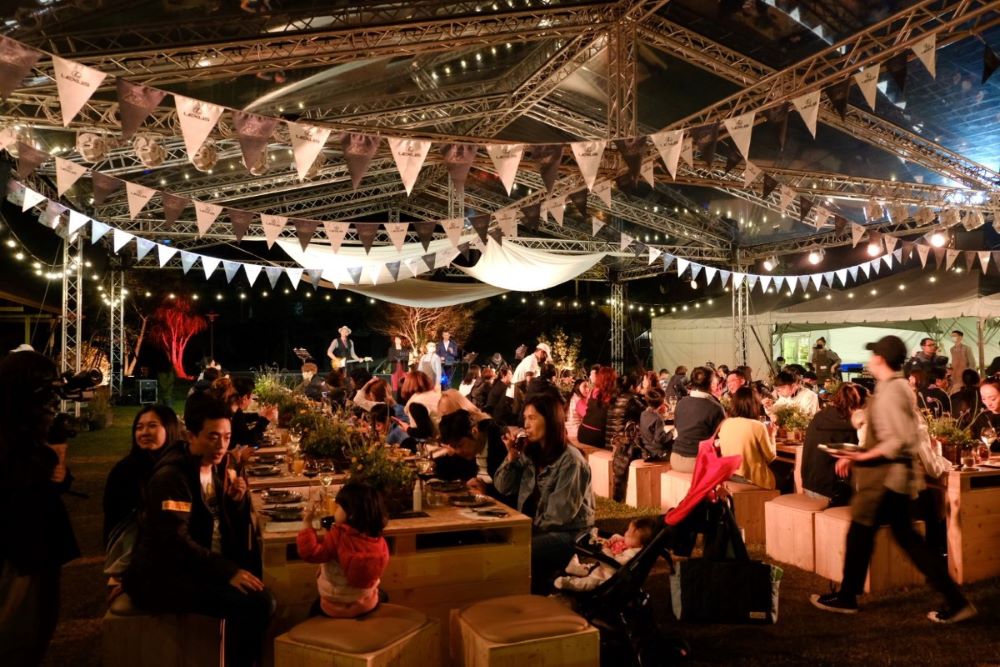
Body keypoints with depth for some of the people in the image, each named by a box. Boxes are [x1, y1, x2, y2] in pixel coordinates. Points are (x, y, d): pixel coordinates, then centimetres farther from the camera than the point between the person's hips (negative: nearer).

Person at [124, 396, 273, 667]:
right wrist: (228, 571, -33)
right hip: (163, 577, -9)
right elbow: (176, 542, -27)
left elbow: (234, 530, 12)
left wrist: (239, 500, -8)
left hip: (202, 566, 9)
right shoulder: (171, 476, -17)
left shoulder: (217, 467, 8)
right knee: (253, 602, -25)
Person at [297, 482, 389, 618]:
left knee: (316, 607, 31)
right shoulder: (379, 541, -13)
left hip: (336, 609, -3)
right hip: (367, 605, 3)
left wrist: (307, 523, -25)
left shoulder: (338, 536, -28)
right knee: (381, 596, 38)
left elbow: (310, 553, -29)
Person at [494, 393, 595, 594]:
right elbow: (503, 487, 5)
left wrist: (532, 529, -13)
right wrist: (512, 456, -7)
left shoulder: (570, 460, -17)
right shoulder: (530, 453, 7)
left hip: (569, 534, -7)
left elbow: (560, 514, -20)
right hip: (536, 528, 7)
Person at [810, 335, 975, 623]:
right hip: (893, 475, 10)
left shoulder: (889, 391, -19)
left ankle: (846, 597, 19)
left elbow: (902, 441, -26)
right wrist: (858, 455, 12)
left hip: (885, 476, -10)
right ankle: (955, 600, 18)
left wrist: (863, 456, -22)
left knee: (859, 534, 4)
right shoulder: (898, 387, 12)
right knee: (906, 537, 15)